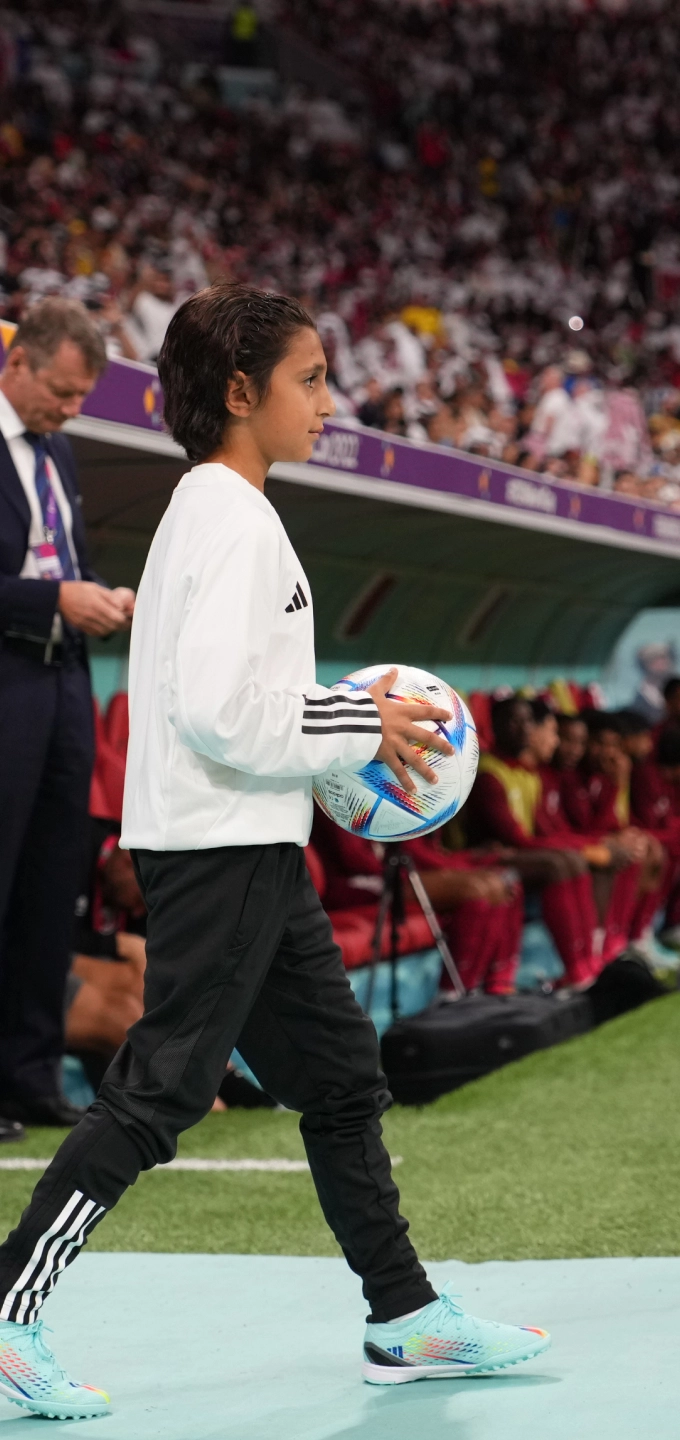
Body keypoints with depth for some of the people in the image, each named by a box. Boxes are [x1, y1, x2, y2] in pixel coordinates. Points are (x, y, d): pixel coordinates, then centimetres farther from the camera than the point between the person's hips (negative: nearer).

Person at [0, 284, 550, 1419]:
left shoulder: (212, 511, 16)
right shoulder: (235, 523, -16)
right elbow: (222, 712, -24)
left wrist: (352, 730, 11)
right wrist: (362, 729, -14)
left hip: (254, 853, 11)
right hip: (218, 851, -11)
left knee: (341, 1076, 13)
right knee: (159, 1091, -7)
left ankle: (407, 1320, 20)